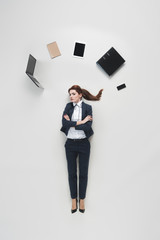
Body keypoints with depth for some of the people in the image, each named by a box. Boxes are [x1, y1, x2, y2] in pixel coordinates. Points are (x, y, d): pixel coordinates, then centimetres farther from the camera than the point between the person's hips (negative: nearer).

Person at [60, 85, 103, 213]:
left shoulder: (87, 107, -4)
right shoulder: (68, 106, 4)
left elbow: (88, 127, -16)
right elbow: (64, 122, -12)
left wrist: (71, 123, -13)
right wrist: (81, 122, -16)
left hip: (83, 144, -2)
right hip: (70, 144, 2)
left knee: (83, 173, 10)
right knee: (72, 173, 11)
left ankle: (82, 200, 30)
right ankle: (74, 200, 30)